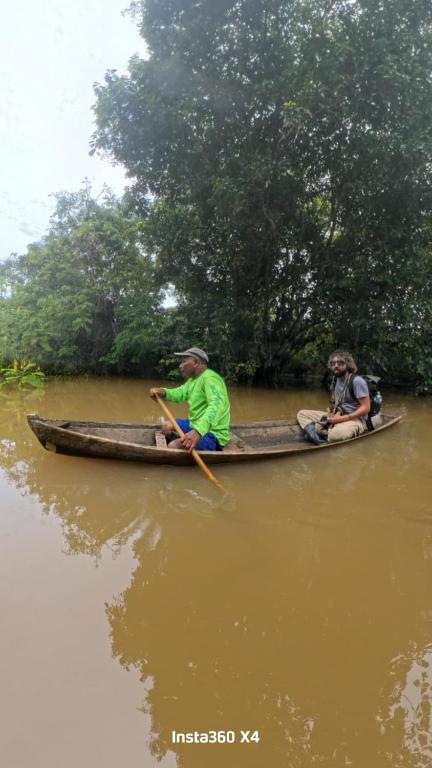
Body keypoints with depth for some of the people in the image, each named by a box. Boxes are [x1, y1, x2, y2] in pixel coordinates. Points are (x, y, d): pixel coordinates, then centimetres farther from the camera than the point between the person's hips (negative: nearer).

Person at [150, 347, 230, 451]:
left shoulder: (209, 377, -21)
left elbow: (216, 405, -36)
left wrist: (198, 432, -49)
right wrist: (163, 392, -11)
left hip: (212, 435, -10)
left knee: (173, 446, -28)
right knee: (166, 426, 20)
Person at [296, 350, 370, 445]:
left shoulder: (357, 381, -16)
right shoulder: (335, 378, 9)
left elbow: (366, 408, -18)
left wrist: (343, 418, -21)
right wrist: (330, 413, 2)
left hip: (355, 419, -8)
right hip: (336, 416, 9)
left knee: (335, 435, -43)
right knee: (302, 414, -1)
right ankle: (315, 436, -27)